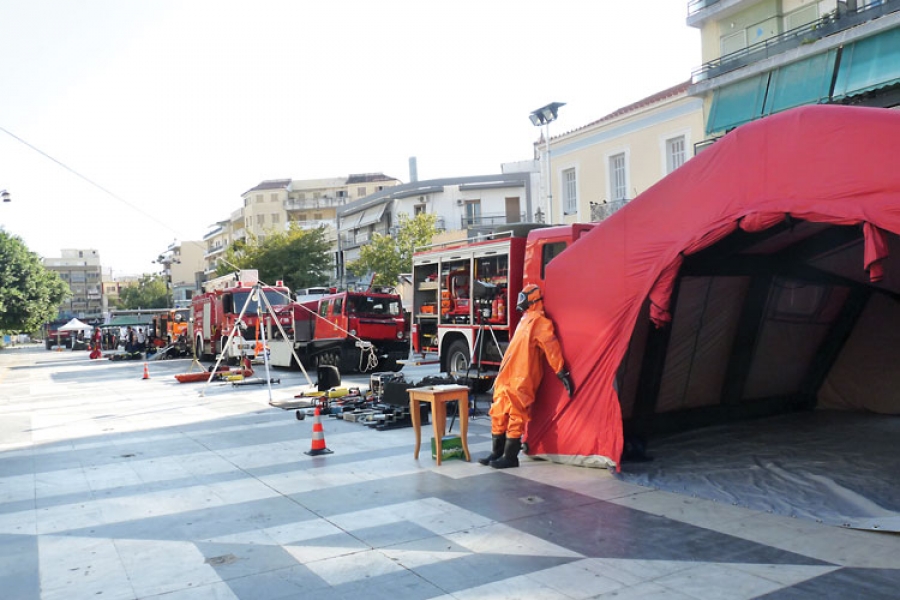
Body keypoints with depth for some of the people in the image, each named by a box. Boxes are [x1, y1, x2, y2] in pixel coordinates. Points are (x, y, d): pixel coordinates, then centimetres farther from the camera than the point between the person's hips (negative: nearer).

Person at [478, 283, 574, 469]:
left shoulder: (539, 321, -8)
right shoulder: (526, 319, 21)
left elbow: (551, 348, -15)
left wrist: (562, 373, -19)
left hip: (522, 380, -10)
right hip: (506, 377, 10)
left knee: (516, 417, -5)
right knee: (498, 414, 11)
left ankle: (510, 456, 2)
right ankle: (497, 452, 19)